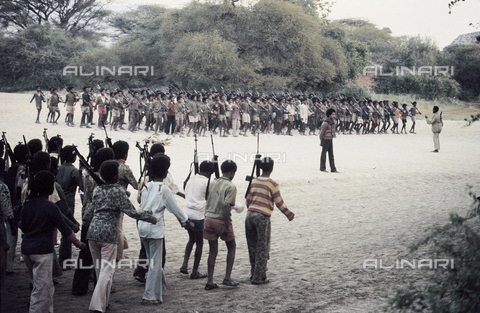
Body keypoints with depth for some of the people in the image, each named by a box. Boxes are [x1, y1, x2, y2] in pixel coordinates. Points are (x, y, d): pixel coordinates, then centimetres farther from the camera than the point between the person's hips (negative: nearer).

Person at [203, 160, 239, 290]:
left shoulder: (213, 184, 10)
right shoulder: (231, 187, -10)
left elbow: (207, 202, 12)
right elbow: (226, 206, -20)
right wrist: (227, 226, -16)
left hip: (208, 219, 5)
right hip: (221, 221, -5)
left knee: (213, 251, 11)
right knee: (231, 247, 15)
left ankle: (210, 282, 8)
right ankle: (227, 278, 11)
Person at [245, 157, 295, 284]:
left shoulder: (253, 182, 8)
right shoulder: (272, 184, -6)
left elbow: (248, 201, 13)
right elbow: (279, 203, -4)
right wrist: (289, 214, 11)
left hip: (250, 215, 5)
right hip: (263, 217, -5)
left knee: (252, 247, 15)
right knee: (262, 248, 3)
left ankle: (254, 274, 23)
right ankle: (259, 277, 5)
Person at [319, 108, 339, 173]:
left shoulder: (333, 122, 9)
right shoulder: (326, 123, -16)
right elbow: (322, 132, -12)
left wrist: (332, 138, 17)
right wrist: (321, 141, -8)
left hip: (330, 140, 8)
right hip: (326, 139, -8)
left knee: (331, 155, 8)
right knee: (324, 153, 2)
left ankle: (333, 169, 10)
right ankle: (322, 168, 12)